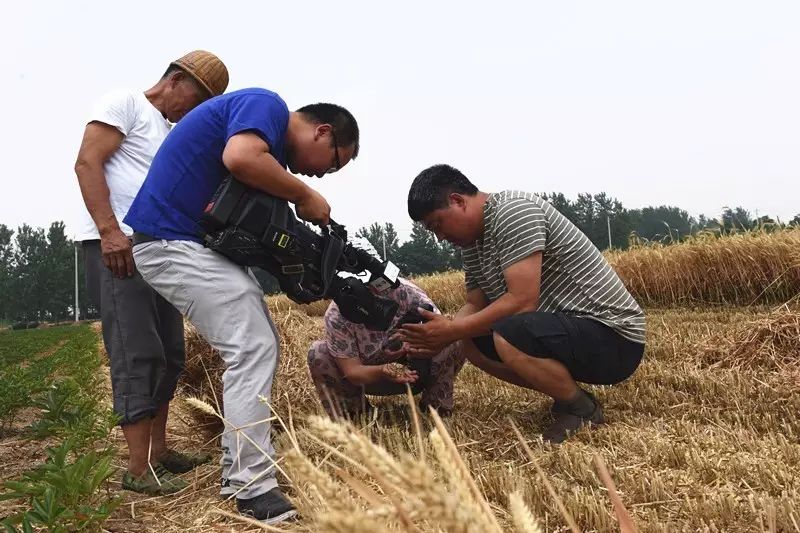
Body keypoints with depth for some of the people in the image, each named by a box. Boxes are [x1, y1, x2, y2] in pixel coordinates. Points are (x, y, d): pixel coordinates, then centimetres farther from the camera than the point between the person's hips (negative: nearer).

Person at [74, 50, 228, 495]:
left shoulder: (170, 133, 25)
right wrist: (110, 231, -21)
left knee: (169, 354, 9)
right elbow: (87, 163, -12)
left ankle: (159, 451, 19)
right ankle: (139, 470, -8)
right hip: (115, 246, -9)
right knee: (139, 354, -13)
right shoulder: (124, 103, -1)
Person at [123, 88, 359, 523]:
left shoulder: (271, 140, 19)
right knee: (253, 347, -15)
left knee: (258, 347, 10)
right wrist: (304, 195, -17)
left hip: (202, 241, 10)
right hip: (172, 239, -10)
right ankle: (254, 489, -10)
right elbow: (240, 158, -31)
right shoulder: (267, 106, -10)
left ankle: (237, 470, 16)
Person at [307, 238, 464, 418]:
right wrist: (384, 371, -44)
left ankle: (435, 407, -6)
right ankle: (352, 415, -5)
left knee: (454, 343, -27)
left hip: (416, 370, 0)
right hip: (369, 376, 0)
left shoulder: (404, 290, -23)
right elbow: (351, 370, -24)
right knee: (318, 354, -23)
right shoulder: (336, 316, -23)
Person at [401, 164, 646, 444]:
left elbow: (522, 301, -26)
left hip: (613, 336, -9)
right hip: (565, 327, 9)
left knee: (508, 336, -32)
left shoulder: (513, 211, -19)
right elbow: (475, 306, 10)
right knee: (472, 341, 5)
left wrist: (452, 331, -18)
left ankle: (584, 409, -6)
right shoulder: (473, 240, 10)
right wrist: (436, 336, -9)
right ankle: (567, 393, 9)